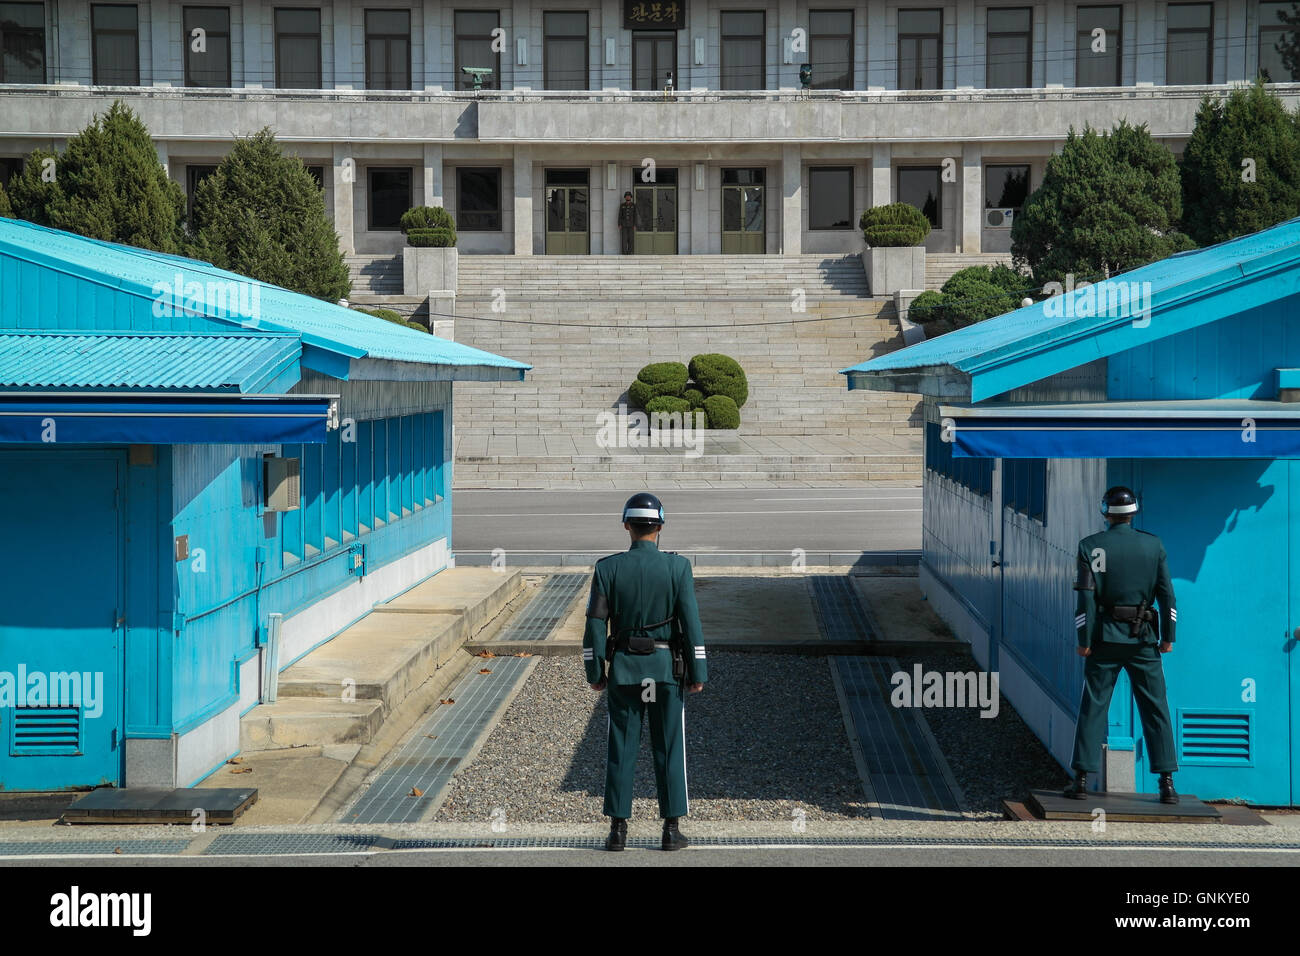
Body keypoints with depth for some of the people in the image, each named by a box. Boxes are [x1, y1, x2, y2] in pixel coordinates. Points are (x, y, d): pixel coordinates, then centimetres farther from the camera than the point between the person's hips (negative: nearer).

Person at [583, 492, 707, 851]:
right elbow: (690, 623, -8)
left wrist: (595, 672, 5)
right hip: (667, 669, -1)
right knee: (669, 749, 6)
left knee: (620, 750, 7)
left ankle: (618, 830, 9)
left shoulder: (607, 568, -5)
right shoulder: (677, 567, -7)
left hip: (623, 670, 1)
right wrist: (698, 673, -2)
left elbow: (596, 625, -4)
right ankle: (671, 830, 8)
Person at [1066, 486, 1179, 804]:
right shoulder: (1153, 545, 2)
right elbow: (1166, 593, 0)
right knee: (1155, 709, 5)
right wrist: (1168, 636, 6)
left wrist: (1084, 640, -5)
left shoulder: (1091, 546, -4)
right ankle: (1167, 783, 2)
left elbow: (1086, 596, -9)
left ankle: (1082, 780, 2)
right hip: (1142, 638, 1)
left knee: (1093, 707, 4)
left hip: (1105, 637, -1)